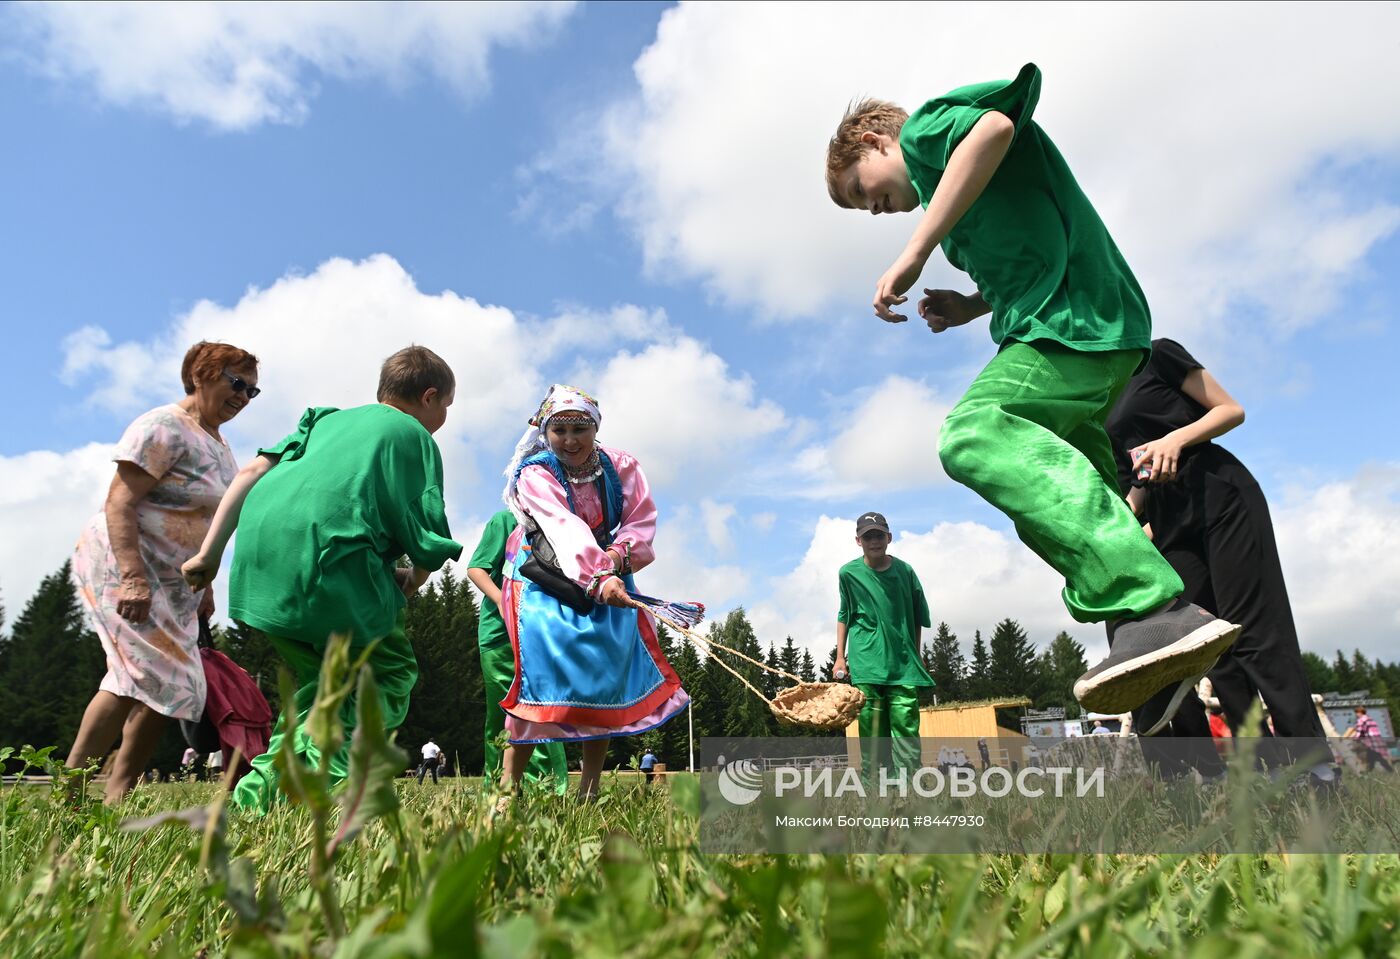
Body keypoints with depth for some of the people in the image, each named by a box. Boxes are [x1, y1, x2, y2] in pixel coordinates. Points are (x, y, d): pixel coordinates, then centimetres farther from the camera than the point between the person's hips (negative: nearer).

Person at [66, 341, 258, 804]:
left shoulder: (219, 445, 16)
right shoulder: (164, 428, -12)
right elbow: (119, 503, -20)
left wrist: (203, 586, 18)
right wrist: (133, 577, -28)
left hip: (174, 583, 9)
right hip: (121, 566, -9)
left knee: (164, 685, 4)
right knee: (145, 675, -17)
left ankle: (117, 795, 12)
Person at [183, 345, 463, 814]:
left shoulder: (328, 417, 28)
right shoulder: (416, 436, 11)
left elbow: (251, 472, 18)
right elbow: (427, 539, 1)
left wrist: (210, 552, 17)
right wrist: (413, 581, 21)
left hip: (259, 555, 7)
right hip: (331, 555, -7)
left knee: (321, 679, 24)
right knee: (393, 673, 10)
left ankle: (265, 781, 13)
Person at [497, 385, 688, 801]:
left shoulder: (622, 467, -7)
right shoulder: (535, 474, -18)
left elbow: (642, 520, -8)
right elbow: (566, 531, -34)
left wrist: (616, 555, -28)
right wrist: (597, 578, -48)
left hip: (607, 573, 3)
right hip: (547, 578, -3)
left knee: (609, 667, -6)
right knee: (543, 662, -17)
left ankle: (590, 787, 4)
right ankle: (510, 783, -7)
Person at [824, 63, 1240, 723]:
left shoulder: (926, 126, 8)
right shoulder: (939, 172, 35)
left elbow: (994, 126, -17)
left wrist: (913, 254, -17)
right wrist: (973, 307, 20)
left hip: (1074, 317, -11)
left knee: (973, 434, -31)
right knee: (1050, 508, 11)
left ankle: (1154, 609, -42)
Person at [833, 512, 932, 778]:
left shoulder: (904, 571, 3)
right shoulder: (849, 573, 1)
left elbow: (918, 617, 13)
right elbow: (844, 616, 11)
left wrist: (916, 656, 14)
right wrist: (840, 657, 8)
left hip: (902, 662, 1)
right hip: (866, 662, -1)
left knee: (906, 724, -4)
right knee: (872, 725, -1)